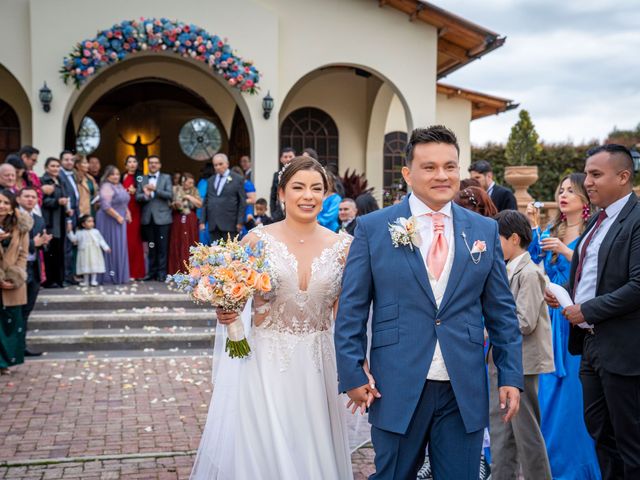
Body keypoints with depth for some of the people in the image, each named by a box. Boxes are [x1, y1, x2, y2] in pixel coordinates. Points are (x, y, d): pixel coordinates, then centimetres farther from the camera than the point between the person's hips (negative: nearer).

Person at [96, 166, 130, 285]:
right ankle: (108, 277, 3)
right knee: (111, 248, -4)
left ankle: (118, 275, 19)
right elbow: (105, 205, -23)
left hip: (120, 220, 9)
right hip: (109, 221, -9)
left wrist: (127, 213, 8)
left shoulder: (119, 186, 14)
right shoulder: (106, 187, -14)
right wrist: (117, 216, -20)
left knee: (120, 248, 11)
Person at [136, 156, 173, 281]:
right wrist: (145, 195, -16)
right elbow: (137, 197, 4)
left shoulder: (166, 178, 6)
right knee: (151, 246, 7)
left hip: (162, 217, -3)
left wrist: (155, 189, -14)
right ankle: (152, 272, 14)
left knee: (162, 246, -3)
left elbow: (170, 195, -6)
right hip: (148, 218, 3)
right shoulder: (142, 179, 13)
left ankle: (162, 272, 2)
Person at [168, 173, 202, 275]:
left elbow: (200, 204, 0)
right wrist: (174, 205, -14)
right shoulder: (175, 190, 7)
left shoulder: (195, 191, 10)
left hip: (190, 222, 1)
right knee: (176, 245, -1)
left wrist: (189, 197, -7)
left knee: (189, 245, -1)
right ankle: (176, 271, 2)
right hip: (177, 220, -1)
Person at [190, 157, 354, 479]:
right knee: (260, 449, 3)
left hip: (317, 364, 2)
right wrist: (226, 314, -16)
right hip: (265, 361, -1)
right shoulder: (258, 240, -4)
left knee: (312, 451, 11)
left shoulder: (342, 246, 0)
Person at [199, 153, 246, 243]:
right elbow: (206, 202, 16)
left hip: (229, 224, -4)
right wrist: (202, 221, 8)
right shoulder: (211, 180, 18)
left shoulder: (238, 179, 3)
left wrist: (240, 222, -7)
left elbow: (242, 202, 0)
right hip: (213, 225, 4)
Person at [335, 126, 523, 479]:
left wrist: (511, 377, 4)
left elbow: (502, 312, 8)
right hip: (397, 390, -2)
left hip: (466, 392, 2)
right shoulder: (372, 228, -1)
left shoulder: (484, 231, 6)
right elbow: (351, 310, -1)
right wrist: (352, 375, -5)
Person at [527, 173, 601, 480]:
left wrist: (565, 251, -20)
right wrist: (534, 227, -3)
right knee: (549, 387, 9)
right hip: (553, 314, 6)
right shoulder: (551, 232, 13)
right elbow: (533, 261, 2)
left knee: (573, 389, -1)